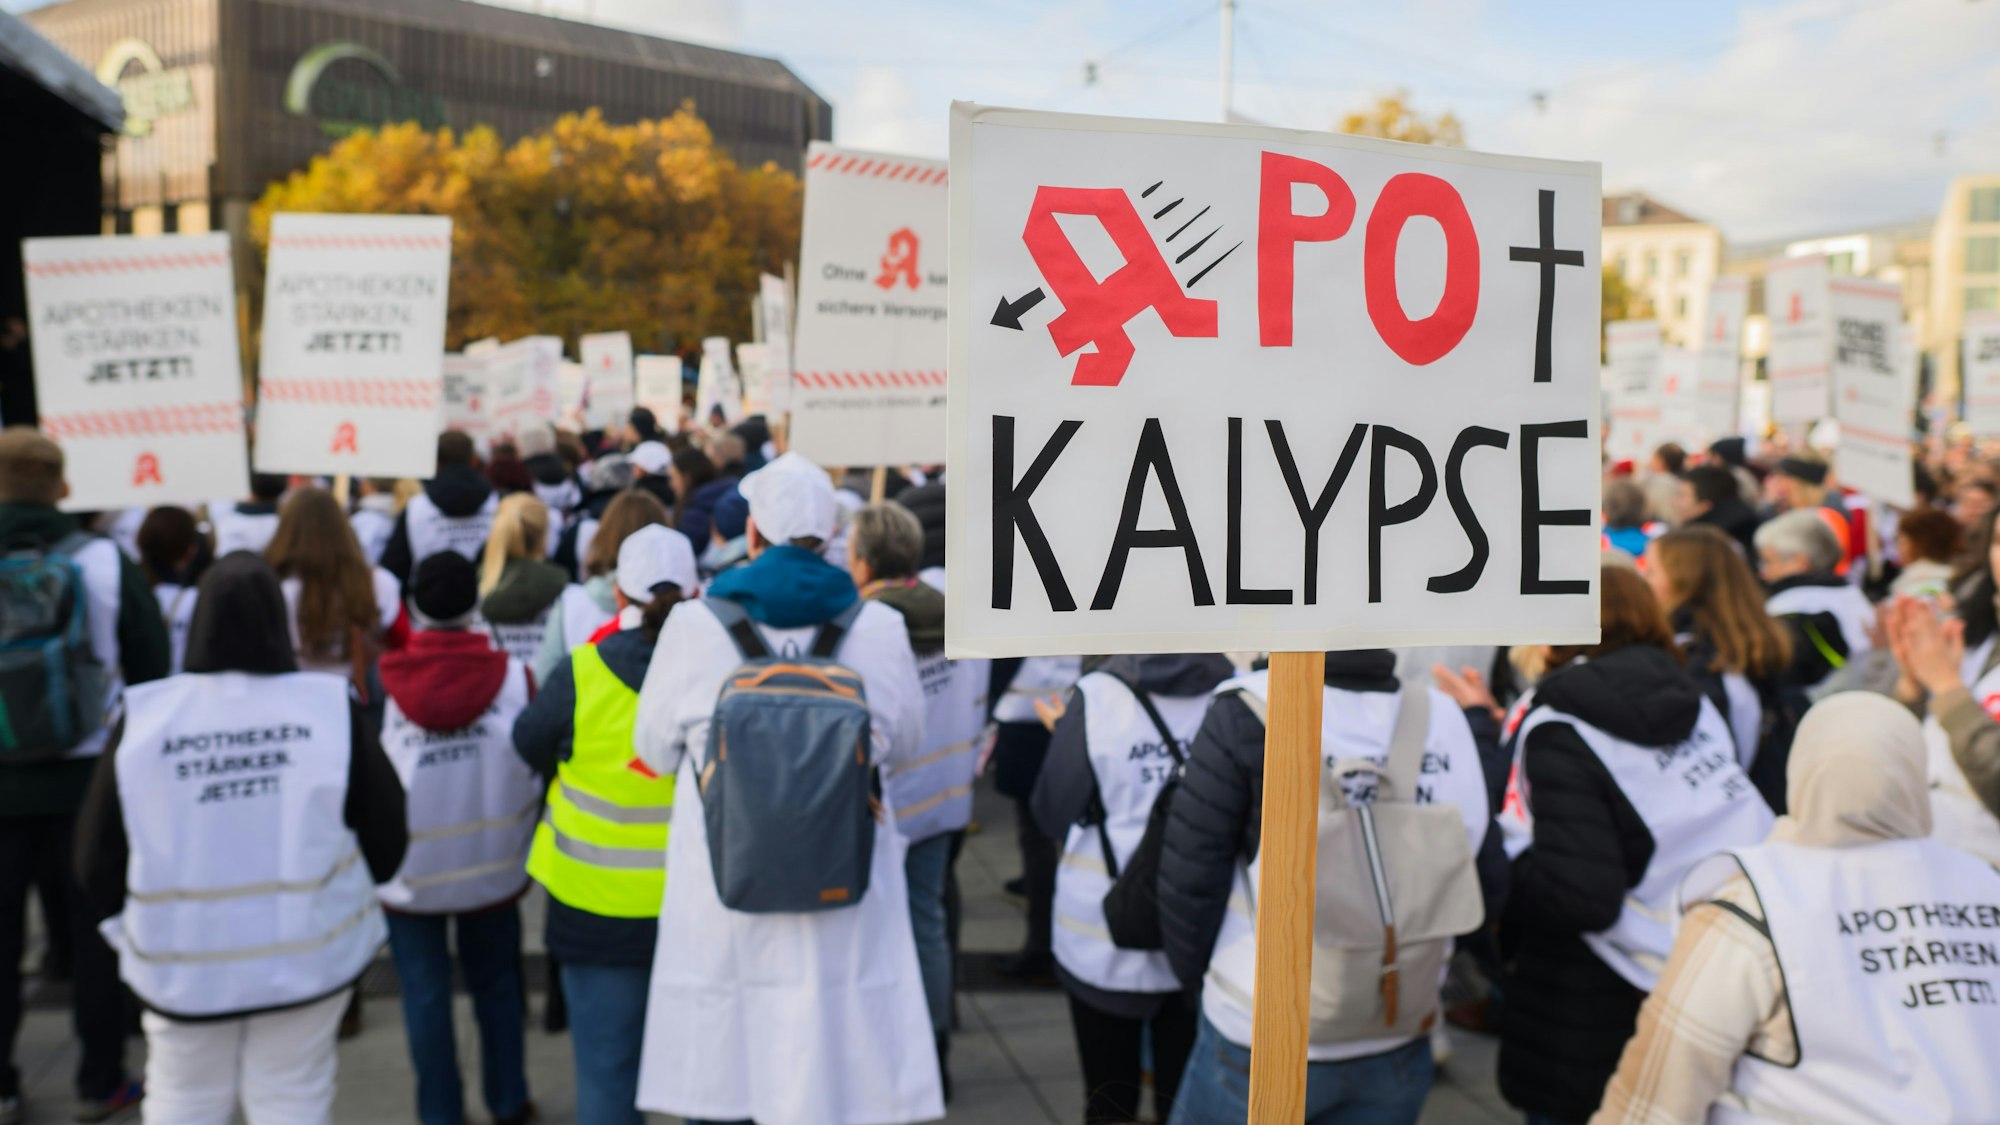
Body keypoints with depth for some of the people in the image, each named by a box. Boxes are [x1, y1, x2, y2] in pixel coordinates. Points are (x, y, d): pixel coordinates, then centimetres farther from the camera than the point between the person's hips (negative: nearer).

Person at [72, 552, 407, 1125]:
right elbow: (385, 830, -6)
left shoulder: (142, 717, -10)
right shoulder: (331, 707, -13)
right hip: (308, 949, -1)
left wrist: (131, 922, 18)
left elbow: (97, 852, -1)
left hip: (182, 957, 1)